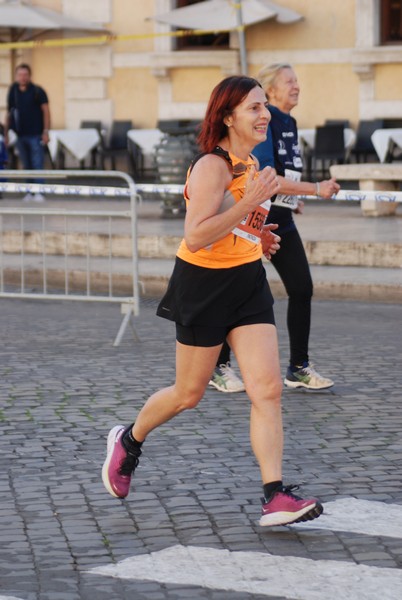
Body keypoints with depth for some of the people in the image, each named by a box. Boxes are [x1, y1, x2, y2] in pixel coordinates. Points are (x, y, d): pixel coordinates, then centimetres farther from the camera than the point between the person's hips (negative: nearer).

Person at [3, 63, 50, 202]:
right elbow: (9, 113, 14)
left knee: (37, 165, -6)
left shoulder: (37, 91, -4)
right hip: (20, 134, 4)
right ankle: (30, 192, 13)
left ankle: (38, 192, -5)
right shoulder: (13, 92, 8)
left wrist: (46, 132, -11)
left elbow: (46, 111, -4)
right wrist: (6, 132, 10)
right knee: (26, 166, 8)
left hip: (35, 135, -4)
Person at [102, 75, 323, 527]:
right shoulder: (213, 165, -18)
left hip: (248, 282, 7)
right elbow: (195, 236, -27)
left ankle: (275, 498, -9)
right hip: (205, 284, -7)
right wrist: (249, 202, -31)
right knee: (189, 394, 8)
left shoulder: (249, 162, 10)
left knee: (268, 389, -6)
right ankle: (128, 441, 36)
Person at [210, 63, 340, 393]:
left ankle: (299, 368, 10)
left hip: (282, 220, 8)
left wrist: (295, 199, 11)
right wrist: (316, 189, -25)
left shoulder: (289, 124, 11)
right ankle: (220, 367, 13)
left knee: (302, 288, 2)